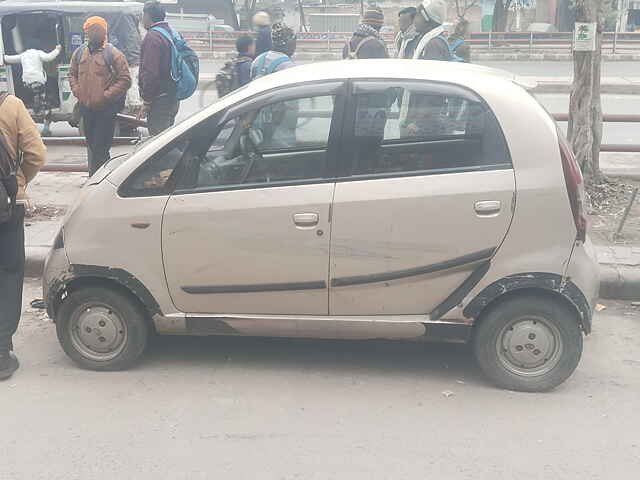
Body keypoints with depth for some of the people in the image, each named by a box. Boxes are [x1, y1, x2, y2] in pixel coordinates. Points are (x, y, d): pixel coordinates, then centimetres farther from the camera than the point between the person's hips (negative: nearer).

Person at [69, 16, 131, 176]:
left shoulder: (114, 54, -8)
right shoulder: (79, 53, 9)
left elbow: (125, 79, -10)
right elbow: (72, 74, 21)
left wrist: (106, 96, -15)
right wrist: (77, 91, 4)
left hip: (106, 109, -6)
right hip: (86, 108, 6)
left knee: (100, 146, -9)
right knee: (91, 143, 15)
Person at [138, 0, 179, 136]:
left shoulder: (152, 37, -15)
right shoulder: (172, 33, 14)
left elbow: (150, 73, -21)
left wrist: (146, 102, -17)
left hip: (159, 101, -10)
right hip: (173, 98, 10)